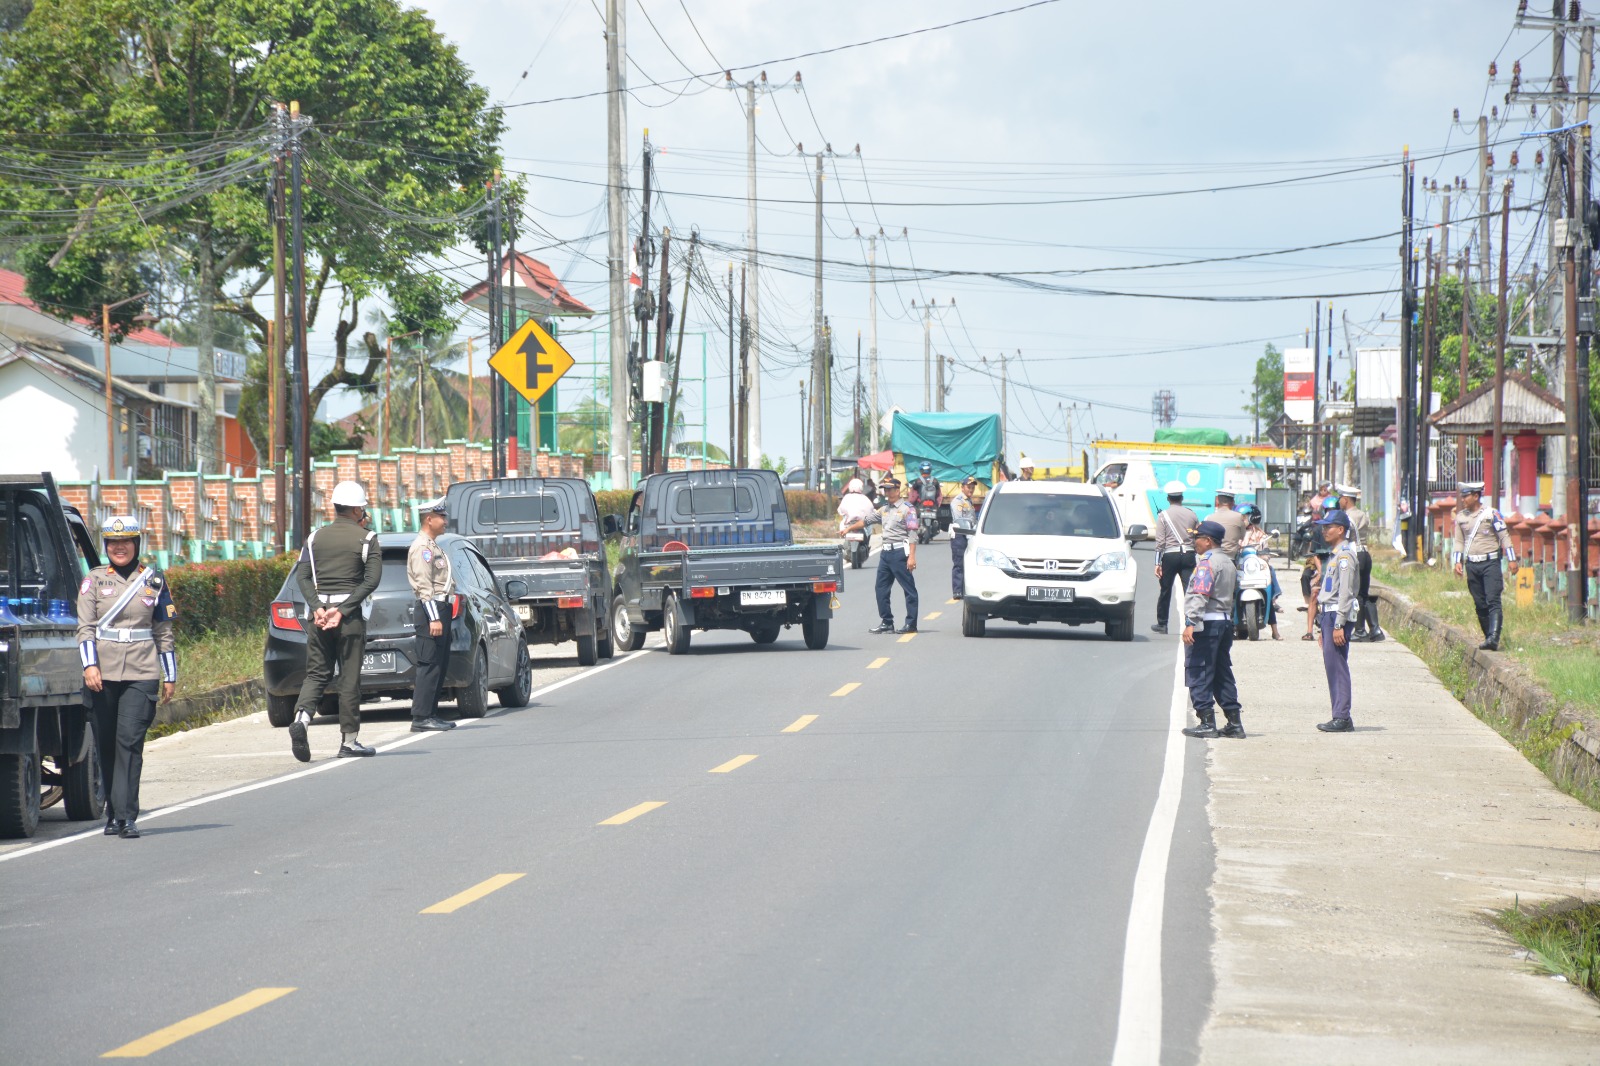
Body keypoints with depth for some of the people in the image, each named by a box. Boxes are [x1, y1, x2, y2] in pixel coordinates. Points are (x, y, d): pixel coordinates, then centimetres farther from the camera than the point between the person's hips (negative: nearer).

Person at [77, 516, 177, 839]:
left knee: (130, 741, -13)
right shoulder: (94, 581, 8)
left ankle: (126, 816, -17)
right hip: (102, 674, 1)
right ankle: (113, 813, 17)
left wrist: (170, 676, 11)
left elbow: (165, 631, 13)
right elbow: (85, 627, 1)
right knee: (106, 745, 5)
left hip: (141, 673, -1)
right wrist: (90, 664, -14)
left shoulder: (154, 581, 10)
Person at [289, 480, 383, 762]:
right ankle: (349, 741, 5)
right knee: (350, 677, 2)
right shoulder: (366, 538, -1)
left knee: (316, 673, 9)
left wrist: (317, 607, -9)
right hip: (351, 616, -3)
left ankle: (301, 717, -17)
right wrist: (342, 610, -14)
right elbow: (372, 579, -11)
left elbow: (302, 576, -1)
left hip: (319, 611, 3)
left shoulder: (316, 537, 9)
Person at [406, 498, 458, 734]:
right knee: (429, 666, -12)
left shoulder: (433, 546, 21)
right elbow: (424, 585, -19)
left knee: (439, 666, 10)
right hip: (430, 609, -10)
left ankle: (431, 714, 13)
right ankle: (421, 717, -13)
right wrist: (434, 618, -24)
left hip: (441, 609, 10)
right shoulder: (422, 547, -11)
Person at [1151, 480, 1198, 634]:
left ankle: (1162, 623, 21)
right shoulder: (1191, 515, 6)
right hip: (1188, 555, 1)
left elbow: (1160, 541, -6)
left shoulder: (1163, 515, -1)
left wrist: (1158, 563, -4)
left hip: (1170, 555, -1)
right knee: (1190, 591, -4)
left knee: (1165, 591, 12)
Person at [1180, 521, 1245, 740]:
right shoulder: (1228, 562, 18)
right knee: (1222, 674, 12)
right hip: (1225, 621, 9)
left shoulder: (1207, 563, -12)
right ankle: (1234, 724, 11)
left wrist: (1191, 623, -26)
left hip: (1206, 623, -9)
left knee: (1199, 675, -5)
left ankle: (1207, 723, -9)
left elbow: (1200, 596, -21)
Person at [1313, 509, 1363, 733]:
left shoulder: (1346, 555, -11)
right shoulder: (1334, 555, 20)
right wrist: (1322, 626, 23)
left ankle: (1342, 718, -10)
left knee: (1337, 667, -10)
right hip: (1328, 614, 10)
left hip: (1339, 614, -10)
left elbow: (1345, 592, -18)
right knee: (1332, 667, 10)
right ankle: (1340, 716, 12)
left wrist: (1339, 625, -22)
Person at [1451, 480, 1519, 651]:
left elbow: (1504, 536, -1)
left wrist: (1512, 560, -4)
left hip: (1490, 562, -5)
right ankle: (1489, 638, 14)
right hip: (1472, 565, 5)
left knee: (1493, 601, -14)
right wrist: (1457, 562, 5)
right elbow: (1459, 541, 16)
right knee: (1480, 604, 6)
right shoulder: (1460, 517, 11)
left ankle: (1493, 638, -24)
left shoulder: (1492, 514, -3)